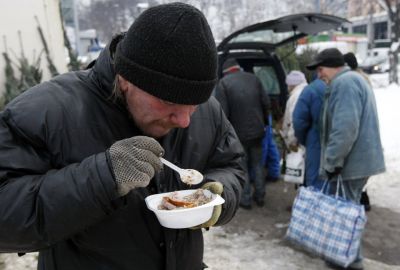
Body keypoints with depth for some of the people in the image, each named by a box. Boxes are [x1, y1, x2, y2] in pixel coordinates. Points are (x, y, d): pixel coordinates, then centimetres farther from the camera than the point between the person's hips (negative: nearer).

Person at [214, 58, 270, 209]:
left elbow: (223, 112, -15)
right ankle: (260, 196, 27)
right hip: (257, 130, 4)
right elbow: (266, 103, 3)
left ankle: (245, 199, 17)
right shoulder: (253, 78, 3)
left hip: (239, 132, -4)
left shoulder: (223, 83, -9)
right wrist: (264, 122, 17)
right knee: (257, 164, 17)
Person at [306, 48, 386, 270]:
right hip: (358, 159, 10)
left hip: (351, 162, -10)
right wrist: (332, 161, 23)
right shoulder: (354, 80, 18)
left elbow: (345, 129, -28)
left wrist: (331, 162, -22)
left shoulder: (344, 83, -17)